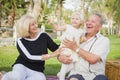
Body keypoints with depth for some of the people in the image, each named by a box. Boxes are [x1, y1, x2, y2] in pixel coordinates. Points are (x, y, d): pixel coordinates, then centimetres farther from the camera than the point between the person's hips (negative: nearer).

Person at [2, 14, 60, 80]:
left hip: (36, 71, 2)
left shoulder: (43, 36, 1)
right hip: (22, 66, -1)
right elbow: (29, 58, -18)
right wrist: (50, 55, -20)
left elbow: (56, 49, 6)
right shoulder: (21, 41, -6)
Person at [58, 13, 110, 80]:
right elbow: (60, 53, 16)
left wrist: (76, 48, -7)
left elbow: (93, 59, -14)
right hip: (77, 73, 1)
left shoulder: (104, 40, 2)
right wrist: (60, 57, -8)